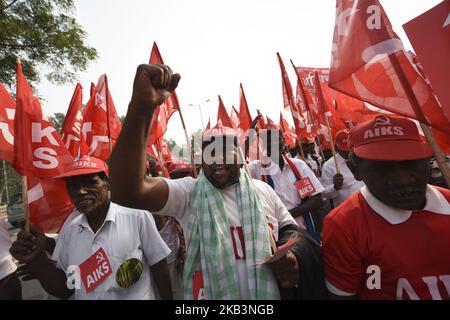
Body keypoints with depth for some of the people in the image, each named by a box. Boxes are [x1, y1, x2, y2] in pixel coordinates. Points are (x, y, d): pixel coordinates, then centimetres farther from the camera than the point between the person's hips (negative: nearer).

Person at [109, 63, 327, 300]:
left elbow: (290, 229, 10)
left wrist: (294, 255, -14)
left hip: (271, 294, 3)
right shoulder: (188, 193, -15)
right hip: (211, 294, -2)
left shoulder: (263, 191, -2)